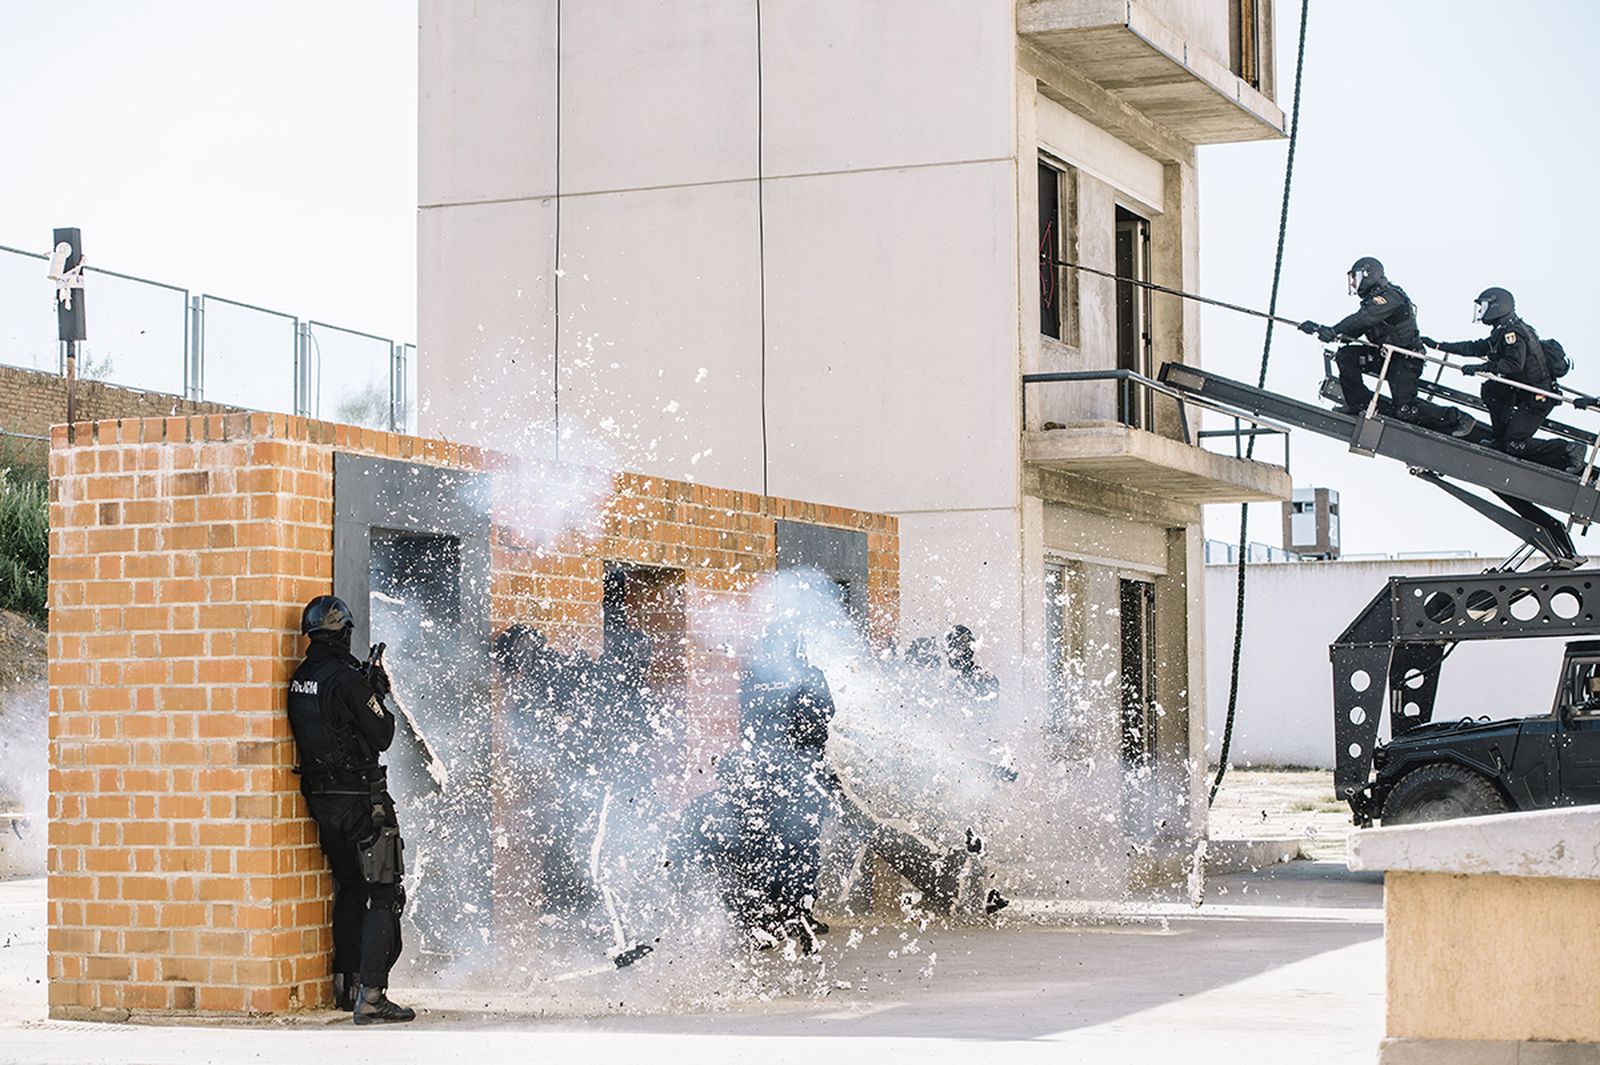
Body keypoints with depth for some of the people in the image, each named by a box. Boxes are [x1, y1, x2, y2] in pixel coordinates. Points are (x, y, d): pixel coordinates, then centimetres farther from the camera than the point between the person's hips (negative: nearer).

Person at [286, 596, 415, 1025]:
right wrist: (379, 695, 4)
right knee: (384, 894, -5)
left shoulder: (299, 681, 6)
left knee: (350, 888, 21)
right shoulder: (348, 680, -17)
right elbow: (381, 737, -12)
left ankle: (346, 985, 25)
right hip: (361, 799, -8)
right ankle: (371, 997, -12)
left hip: (321, 798, 8)